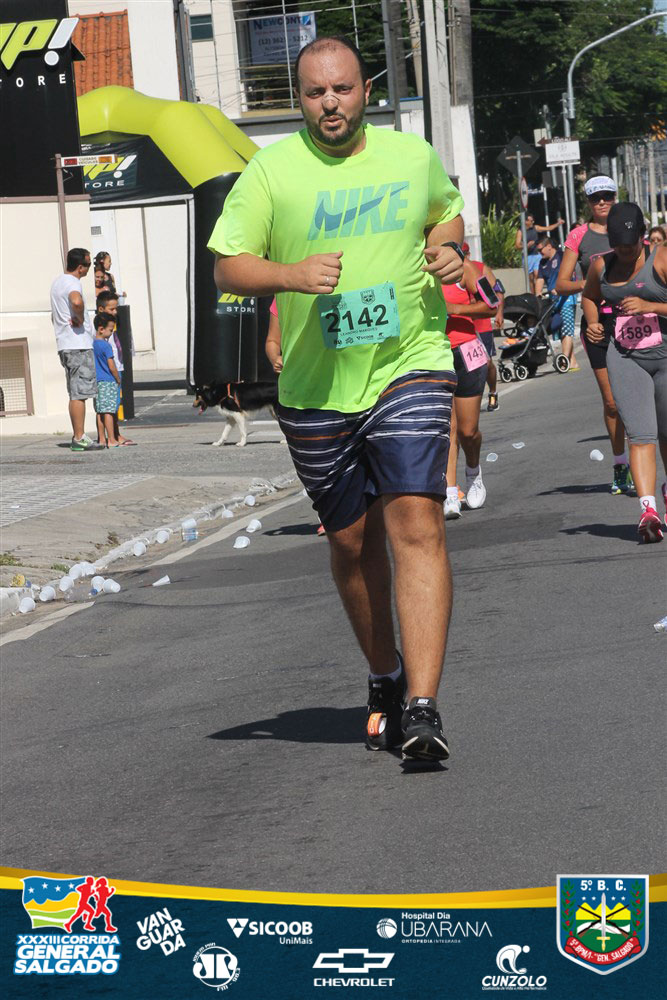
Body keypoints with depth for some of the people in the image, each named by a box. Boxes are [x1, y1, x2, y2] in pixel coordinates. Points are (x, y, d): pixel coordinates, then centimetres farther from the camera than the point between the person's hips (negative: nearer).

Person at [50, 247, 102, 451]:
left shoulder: (58, 282, 17)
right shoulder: (72, 283, -15)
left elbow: (54, 315, 30)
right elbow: (76, 302, -39)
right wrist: (80, 318, -20)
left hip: (65, 345, 10)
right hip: (78, 346, -10)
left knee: (76, 394, 13)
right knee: (79, 393, -8)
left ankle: (77, 436, 15)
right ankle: (79, 438, -8)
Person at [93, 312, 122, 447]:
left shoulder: (92, 344, 9)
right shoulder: (106, 345, -14)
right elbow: (112, 367, -14)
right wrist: (118, 380, 0)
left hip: (96, 382, 8)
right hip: (108, 382, -8)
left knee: (100, 412, 9)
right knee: (108, 411, -7)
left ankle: (102, 439, 12)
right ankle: (112, 440, -7)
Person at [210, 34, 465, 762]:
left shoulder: (413, 156, 4)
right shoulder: (271, 171, -2)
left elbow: (447, 211, 24)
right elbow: (227, 265, -2)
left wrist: (449, 248, 1)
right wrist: (293, 275, -21)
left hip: (411, 368, -1)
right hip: (317, 388, 1)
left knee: (416, 525, -17)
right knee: (352, 541, 11)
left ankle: (422, 708, -22)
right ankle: (385, 682, 34)